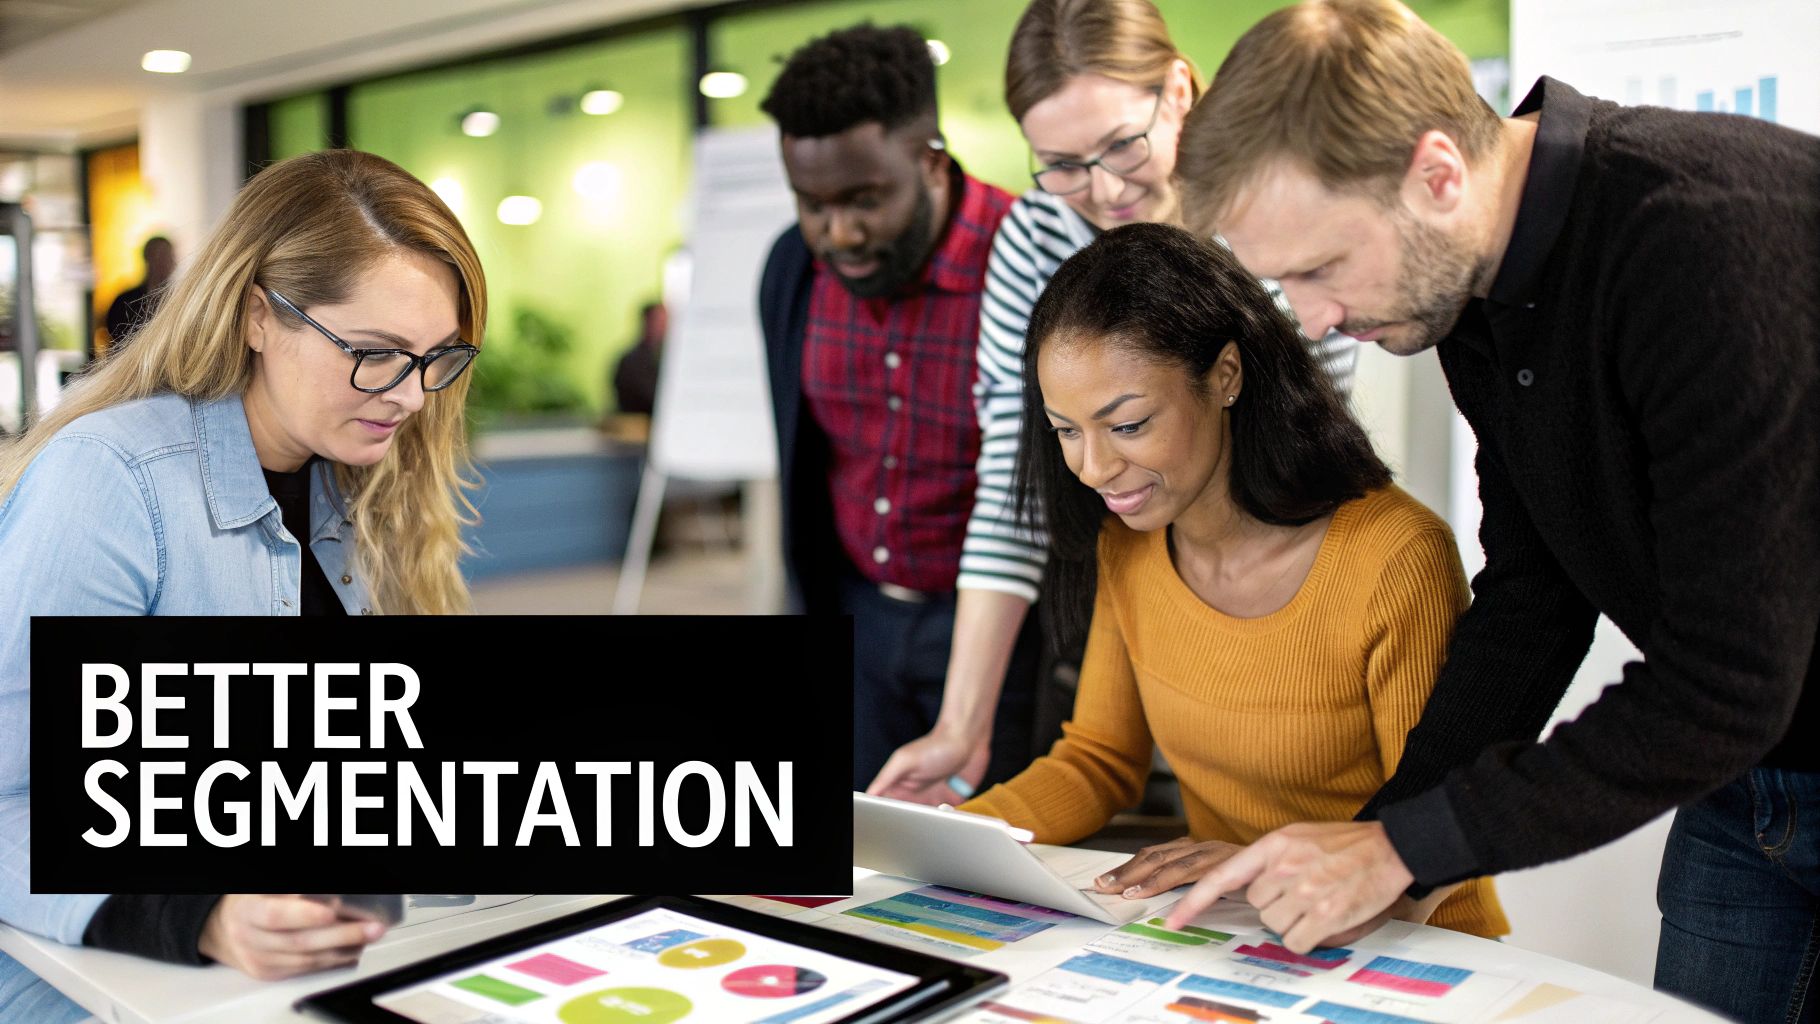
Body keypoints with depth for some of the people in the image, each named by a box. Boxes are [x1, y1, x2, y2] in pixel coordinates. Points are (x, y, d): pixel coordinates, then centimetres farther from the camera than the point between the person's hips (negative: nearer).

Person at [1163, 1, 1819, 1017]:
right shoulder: (1467, 284, -5)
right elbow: (1531, 601, 0)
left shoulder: (1723, 228, -30)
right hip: (1735, 776, 6)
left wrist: (1405, 846, -24)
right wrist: (1367, 847, -8)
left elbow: (1727, 686, -30)